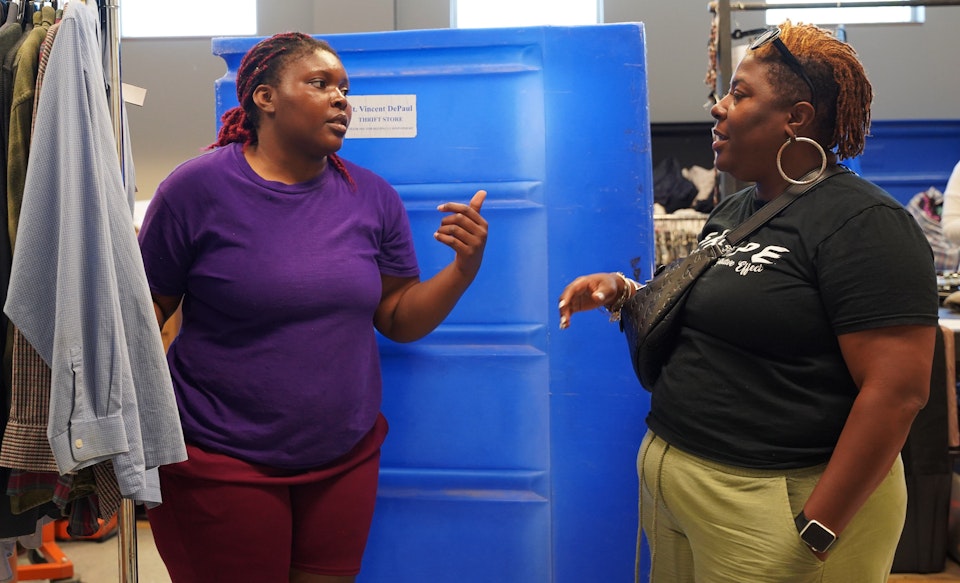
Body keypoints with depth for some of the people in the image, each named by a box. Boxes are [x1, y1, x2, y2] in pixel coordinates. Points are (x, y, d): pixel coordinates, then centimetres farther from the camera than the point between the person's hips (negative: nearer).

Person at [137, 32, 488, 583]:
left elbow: (399, 319, 3)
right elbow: (146, 313, -6)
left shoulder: (373, 197, 0)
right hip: (219, 463, -3)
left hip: (346, 459, 4)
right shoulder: (198, 187, -10)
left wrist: (463, 269, -13)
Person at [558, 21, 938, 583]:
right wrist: (625, 294, 2)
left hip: (770, 503, -7)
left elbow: (897, 393, -20)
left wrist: (816, 533, -20)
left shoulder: (862, 222, -15)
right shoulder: (731, 211, 10)